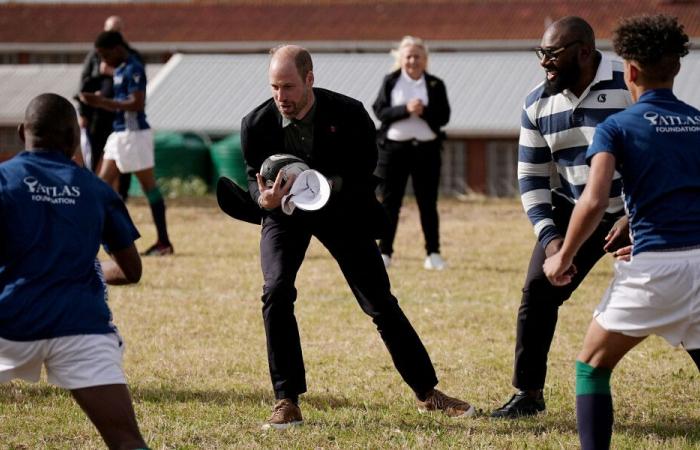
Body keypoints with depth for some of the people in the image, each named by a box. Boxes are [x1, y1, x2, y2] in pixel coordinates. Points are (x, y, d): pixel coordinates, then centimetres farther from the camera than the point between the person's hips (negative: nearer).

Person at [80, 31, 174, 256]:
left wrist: (102, 102, -23)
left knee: (148, 185, -5)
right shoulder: (120, 70, 14)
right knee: (102, 183, 8)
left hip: (134, 134, -10)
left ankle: (164, 242, 0)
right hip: (119, 134, 10)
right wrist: (97, 101, 5)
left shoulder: (133, 70, -15)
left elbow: (137, 104, -23)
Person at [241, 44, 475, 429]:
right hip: (285, 213, 0)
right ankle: (287, 401, -14)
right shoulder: (257, 124, -20)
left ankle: (427, 391, 15)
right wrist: (264, 198, -33)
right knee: (276, 292, -23)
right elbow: (254, 178, -8)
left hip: (341, 210, 0)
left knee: (380, 303, 0)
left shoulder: (347, 113, -24)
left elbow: (362, 175, -17)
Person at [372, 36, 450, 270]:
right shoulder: (390, 81, 6)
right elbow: (380, 111, -4)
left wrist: (425, 111, -18)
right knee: (390, 202, 1)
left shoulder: (435, 85, 7)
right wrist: (406, 109, -18)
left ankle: (433, 253, 9)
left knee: (428, 203, 4)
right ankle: (384, 252, 6)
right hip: (394, 147, -1)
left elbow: (444, 116, 0)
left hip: (426, 148, 1)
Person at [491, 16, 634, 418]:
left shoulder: (631, 88, -17)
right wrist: (548, 234, -9)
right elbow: (531, 175, 4)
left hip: (634, 215, -4)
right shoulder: (538, 104, -2)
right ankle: (529, 394, 6)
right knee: (538, 293, -6)